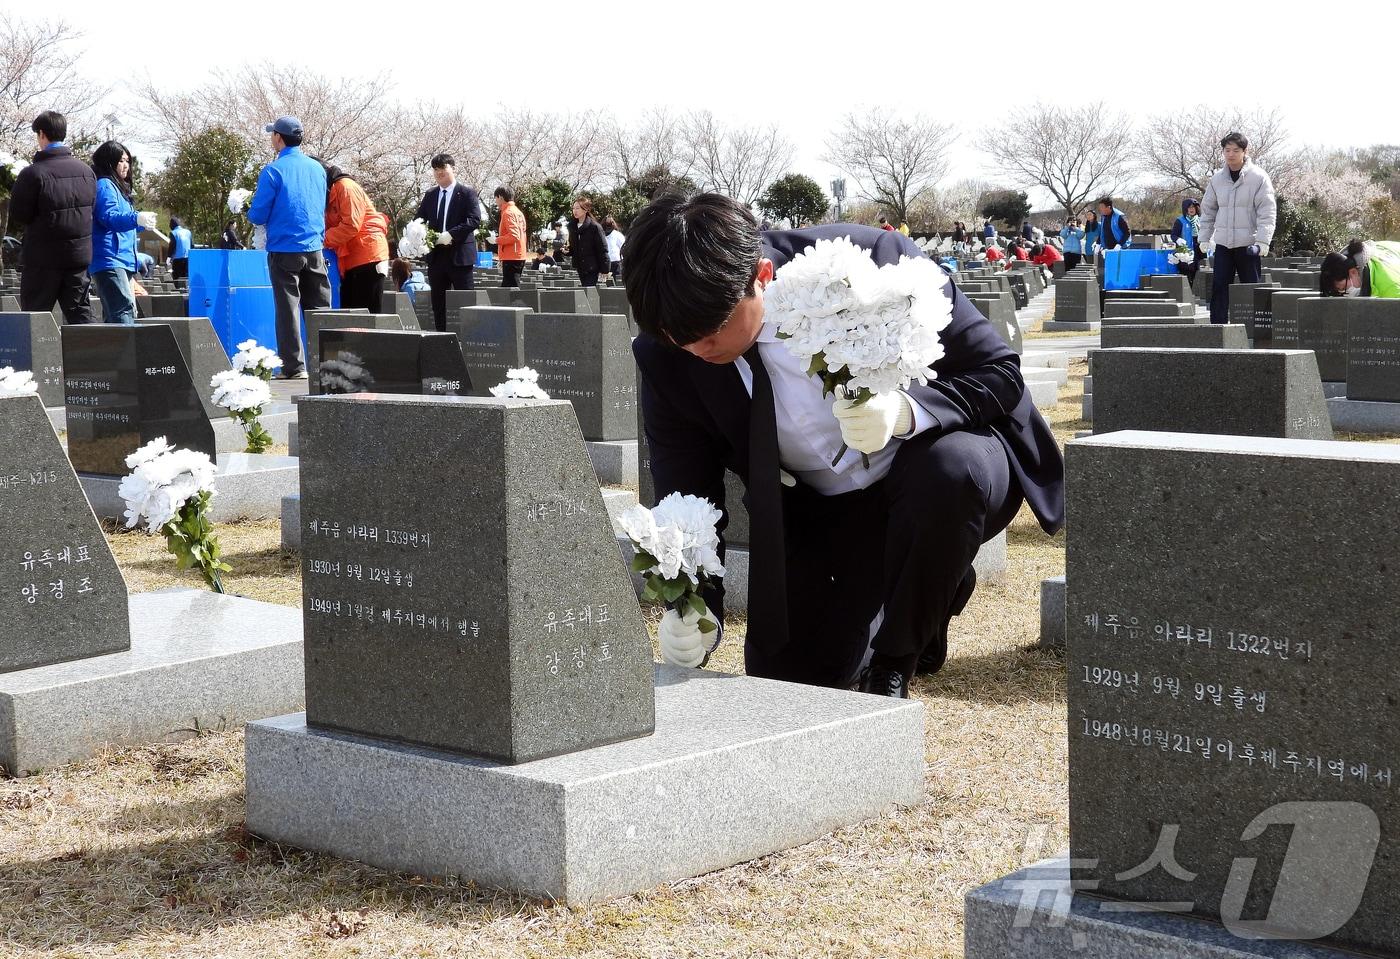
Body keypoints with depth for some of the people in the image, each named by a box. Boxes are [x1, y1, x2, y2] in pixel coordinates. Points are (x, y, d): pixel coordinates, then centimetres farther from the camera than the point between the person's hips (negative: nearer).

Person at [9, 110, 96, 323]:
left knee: (34, 314, 4)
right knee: (80, 312, 8)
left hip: (43, 258, -5)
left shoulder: (32, 173, -14)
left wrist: (14, 188, 7)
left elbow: (18, 215, -10)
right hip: (80, 255, 5)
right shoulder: (86, 170, 3)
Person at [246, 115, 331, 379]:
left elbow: (257, 215, -8)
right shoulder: (317, 168, 7)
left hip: (284, 249, -4)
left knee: (288, 308, 1)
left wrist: (253, 214, 14)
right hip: (314, 247, 4)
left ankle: (294, 366, 0)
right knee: (318, 308, 9)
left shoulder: (273, 171, -9)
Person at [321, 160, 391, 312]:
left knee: (367, 314, -10)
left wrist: (323, 240, -16)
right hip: (350, 261, 10)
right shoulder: (331, 193, 18)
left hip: (368, 257, -10)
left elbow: (351, 225, -19)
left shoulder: (345, 187, -10)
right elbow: (331, 227, 12)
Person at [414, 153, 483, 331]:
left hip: (459, 255, -5)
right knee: (438, 303, 7)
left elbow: (474, 220, -12)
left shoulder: (467, 193, -1)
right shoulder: (430, 195, 15)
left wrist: (451, 234, -20)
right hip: (436, 255, 5)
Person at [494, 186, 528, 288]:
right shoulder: (518, 212, 17)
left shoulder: (508, 213, -11)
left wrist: (497, 240, -10)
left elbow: (513, 236, -22)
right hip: (520, 257, 10)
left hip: (511, 258, -10)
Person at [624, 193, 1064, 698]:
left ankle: (895, 665, -12)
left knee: (952, 471, -38)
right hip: (820, 508, 3)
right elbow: (686, 492, -9)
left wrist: (906, 411, -40)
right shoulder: (669, 357, -18)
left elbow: (999, 371, -20)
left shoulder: (874, 259, -28)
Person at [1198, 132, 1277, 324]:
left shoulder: (1258, 177, -5)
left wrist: (1262, 242, -17)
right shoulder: (1217, 179, 8)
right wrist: (1204, 239, 9)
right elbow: (1207, 211, 15)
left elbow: (1267, 212, -8)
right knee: (1219, 287, -1)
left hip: (1248, 243, -4)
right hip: (1222, 243, 4)